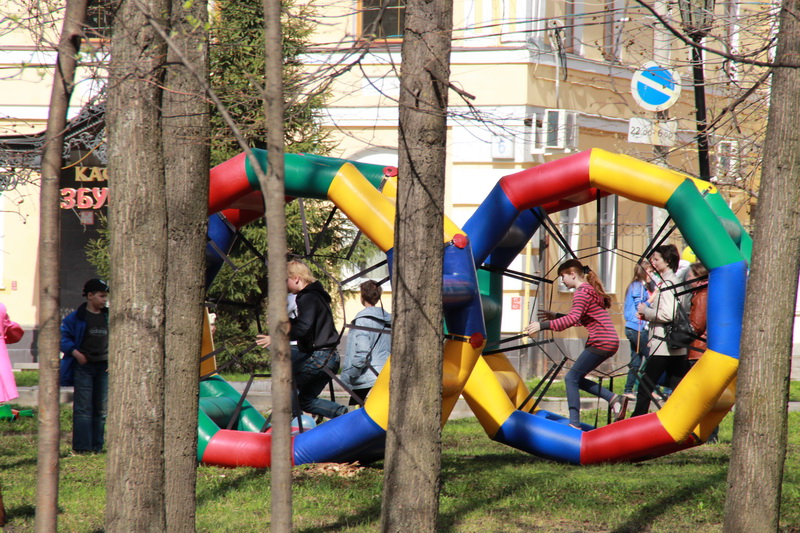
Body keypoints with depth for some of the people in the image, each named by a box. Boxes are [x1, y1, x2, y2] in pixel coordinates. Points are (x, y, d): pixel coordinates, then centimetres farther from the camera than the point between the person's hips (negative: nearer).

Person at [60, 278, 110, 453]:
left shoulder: (109, 317, 9)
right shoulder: (76, 317, -3)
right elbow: (63, 336, -1)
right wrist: (74, 352, -14)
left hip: (104, 367, 4)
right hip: (84, 366, -4)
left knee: (101, 409, 7)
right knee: (83, 408, -7)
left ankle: (97, 446, 13)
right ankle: (81, 446, -7)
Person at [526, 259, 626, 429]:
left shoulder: (582, 292, -11)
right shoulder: (590, 289, 19)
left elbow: (573, 319, -25)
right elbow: (579, 319, 25)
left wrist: (543, 325, -28)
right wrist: (556, 316, 20)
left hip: (602, 342, -10)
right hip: (609, 341, 10)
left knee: (572, 378, -8)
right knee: (576, 378, 13)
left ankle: (574, 424, -14)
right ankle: (614, 399, 6)